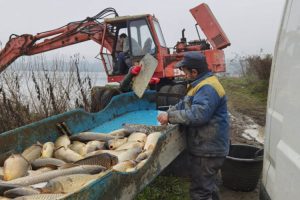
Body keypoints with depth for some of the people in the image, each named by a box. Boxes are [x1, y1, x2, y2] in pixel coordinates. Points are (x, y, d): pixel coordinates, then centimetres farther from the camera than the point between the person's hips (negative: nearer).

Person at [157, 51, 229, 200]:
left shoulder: (208, 88, -22)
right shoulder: (203, 84, 13)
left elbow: (197, 114, -32)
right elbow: (184, 104, 16)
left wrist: (170, 116, -23)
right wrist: (168, 112, 1)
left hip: (207, 151, -11)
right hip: (207, 148, 11)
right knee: (208, 186, 27)